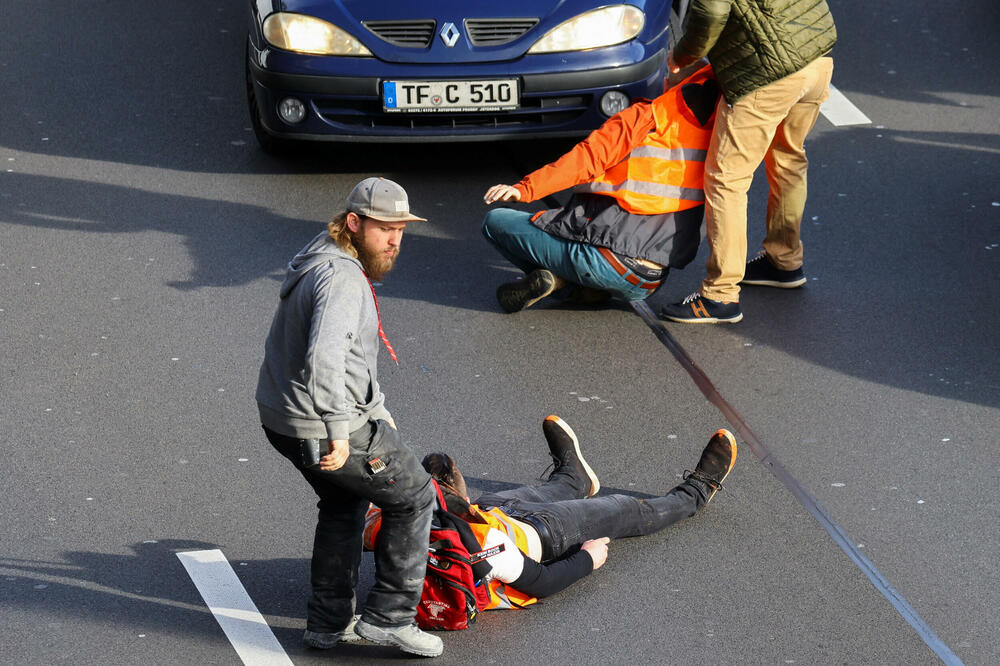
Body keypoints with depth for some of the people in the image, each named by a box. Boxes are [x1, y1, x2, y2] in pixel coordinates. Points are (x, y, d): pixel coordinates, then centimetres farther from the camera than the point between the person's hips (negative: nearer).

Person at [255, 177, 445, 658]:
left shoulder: (328, 261, 11)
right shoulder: (341, 279, -24)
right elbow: (324, 359, -39)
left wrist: (378, 412, 25)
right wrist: (338, 433, -34)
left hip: (283, 417, 10)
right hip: (320, 429, -10)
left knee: (345, 502, 29)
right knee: (414, 495, 7)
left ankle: (329, 622, 36)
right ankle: (389, 617, 12)